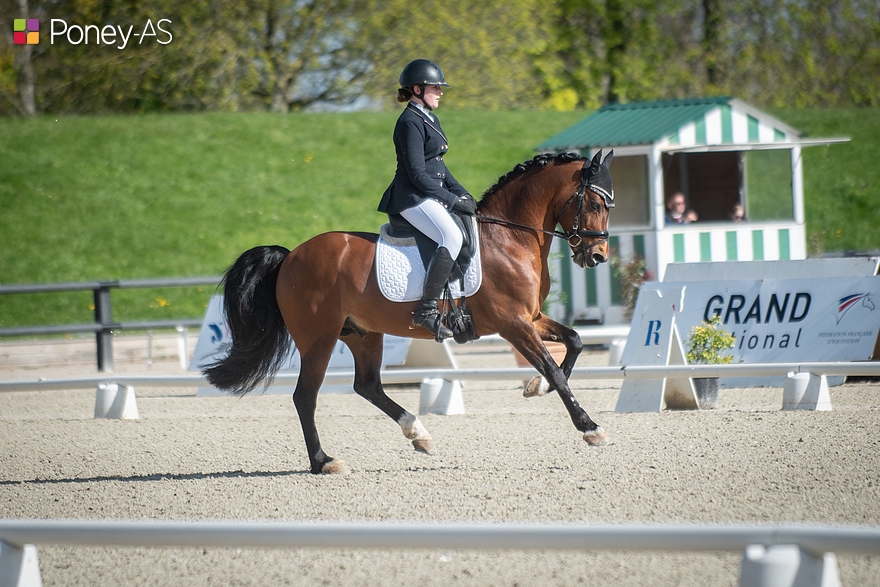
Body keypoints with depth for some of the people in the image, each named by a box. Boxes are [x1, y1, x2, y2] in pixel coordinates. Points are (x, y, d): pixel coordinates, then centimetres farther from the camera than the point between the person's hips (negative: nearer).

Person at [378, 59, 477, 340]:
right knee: (452, 237, -31)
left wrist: (461, 193, 8)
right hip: (413, 198, -11)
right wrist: (454, 201, -17)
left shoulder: (430, 120, 18)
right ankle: (427, 310, -31)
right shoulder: (410, 123, -13)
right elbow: (418, 175, -18)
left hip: (432, 194, 11)